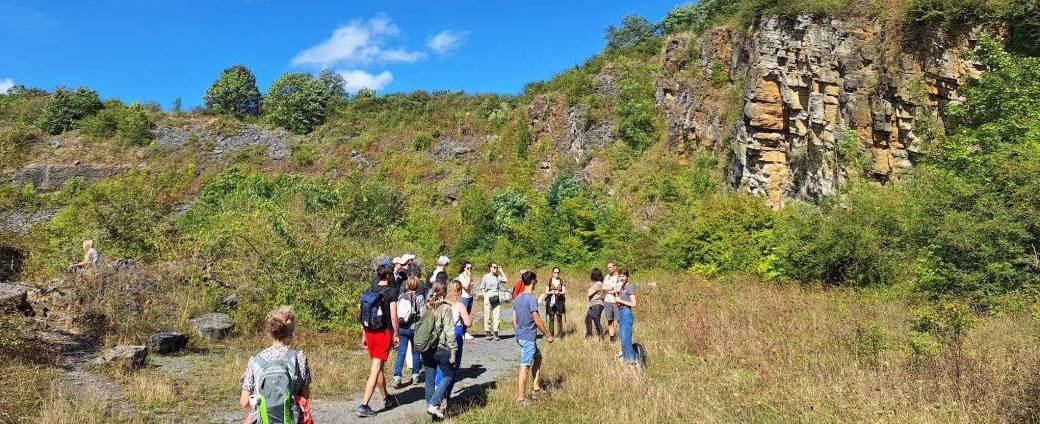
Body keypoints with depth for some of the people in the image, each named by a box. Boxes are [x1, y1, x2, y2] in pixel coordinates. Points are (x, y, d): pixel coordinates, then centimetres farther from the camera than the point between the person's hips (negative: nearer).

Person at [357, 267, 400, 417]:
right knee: (375, 370, -5)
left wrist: (364, 335, 18)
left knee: (378, 367, 18)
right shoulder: (392, 291, -8)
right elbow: (393, 316, -11)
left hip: (370, 332, 6)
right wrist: (396, 335, -2)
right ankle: (363, 405, -8)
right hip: (384, 332, -6)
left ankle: (386, 399, 32)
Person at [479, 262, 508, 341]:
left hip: (497, 297, 3)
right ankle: (487, 332, 8)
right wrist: (485, 296, -7)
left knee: (497, 315, -1)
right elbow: (482, 288, 4)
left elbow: (505, 280, -5)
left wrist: (501, 271, 1)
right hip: (488, 296, -3)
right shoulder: (485, 277, 3)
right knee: (488, 315, -1)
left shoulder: (498, 276, 10)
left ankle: (495, 332, 4)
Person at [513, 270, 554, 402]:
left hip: (520, 336, 9)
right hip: (529, 337, -9)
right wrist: (548, 335, -7)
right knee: (524, 367, -4)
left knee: (538, 357, 22)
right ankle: (520, 398, -1)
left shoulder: (517, 298, 9)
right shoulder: (531, 299, -17)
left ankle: (536, 387, 24)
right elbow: (537, 320, -17)